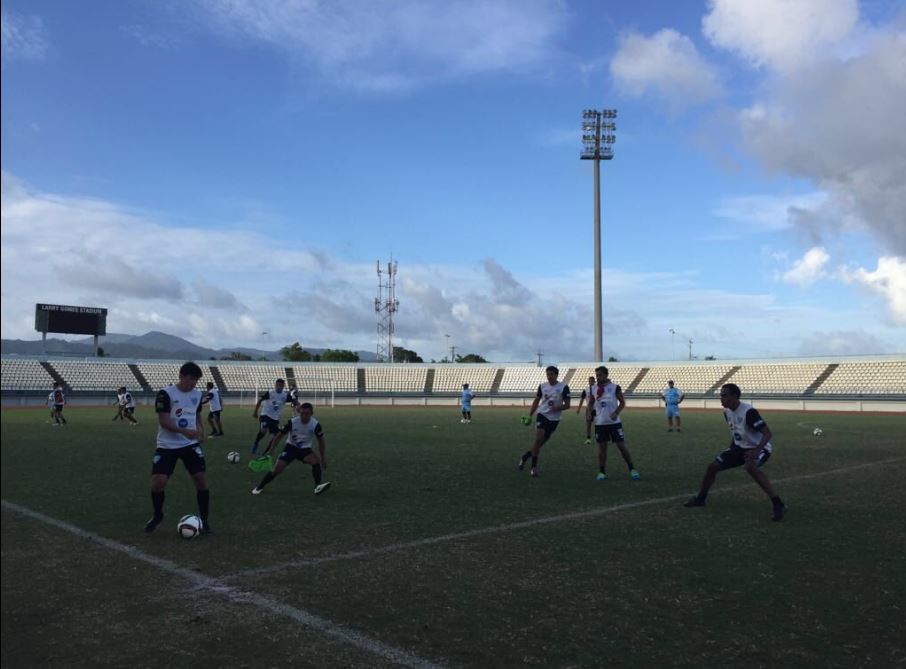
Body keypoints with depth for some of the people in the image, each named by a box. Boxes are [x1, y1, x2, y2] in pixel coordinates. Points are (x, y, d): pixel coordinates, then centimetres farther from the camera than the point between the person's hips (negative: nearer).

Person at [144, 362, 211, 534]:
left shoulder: (197, 394, 5)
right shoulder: (166, 394, -13)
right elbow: (163, 421, -18)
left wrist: (201, 431, 0)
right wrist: (184, 431, -31)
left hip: (191, 444, 4)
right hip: (167, 446, -3)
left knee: (201, 479, -7)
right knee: (158, 482, -10)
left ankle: (204, 520, 8)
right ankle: (157, 515, 20)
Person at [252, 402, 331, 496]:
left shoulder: (315, 425, -20)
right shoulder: (292, 422, -22)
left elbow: (321, 441, -3)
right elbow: (279, 436, -9)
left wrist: (323, 458, -1)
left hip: (305, 449, 0)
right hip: (291, 447, 0)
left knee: (316, 460, -31)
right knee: (277, 469, -11)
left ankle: (318, 486, -32)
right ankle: (259, 487, 11)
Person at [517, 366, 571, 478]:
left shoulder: (563, 387, -6)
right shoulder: (542, 386, 3)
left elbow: (567, 405, -5)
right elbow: (536, 401, 12)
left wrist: (557, 408, -24)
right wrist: (530, 415, 4)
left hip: (554, 419, 0)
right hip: (542, 415, 0)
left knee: (541, 442, 7)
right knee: (538, 438, -17)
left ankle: (525, 457, 30)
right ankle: (534, 466, -7)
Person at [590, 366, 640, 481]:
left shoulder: (615, 387, -6)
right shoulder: (594, 389, 4)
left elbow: (622, 402, -2)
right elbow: (590, 403, 16)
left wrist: (616, 413, -18)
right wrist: (589, 413, -3)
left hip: (614, 422, -3)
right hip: (600, 423, 3)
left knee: (621, 445, -2)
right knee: (602, 447, 5)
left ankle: (632, 469, 9)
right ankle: (601, 472, 13)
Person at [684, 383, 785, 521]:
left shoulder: (748, 411, -28)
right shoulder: (727, 412, -1)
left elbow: (768, 433, -30)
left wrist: (756, 451, -44)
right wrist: (730, 449, 16)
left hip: (758, 448, -8)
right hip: (740, 447, 8)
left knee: (750, 467, -39)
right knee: (713, 466, 2)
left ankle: (778, 505, -32)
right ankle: (700, 498, 24)